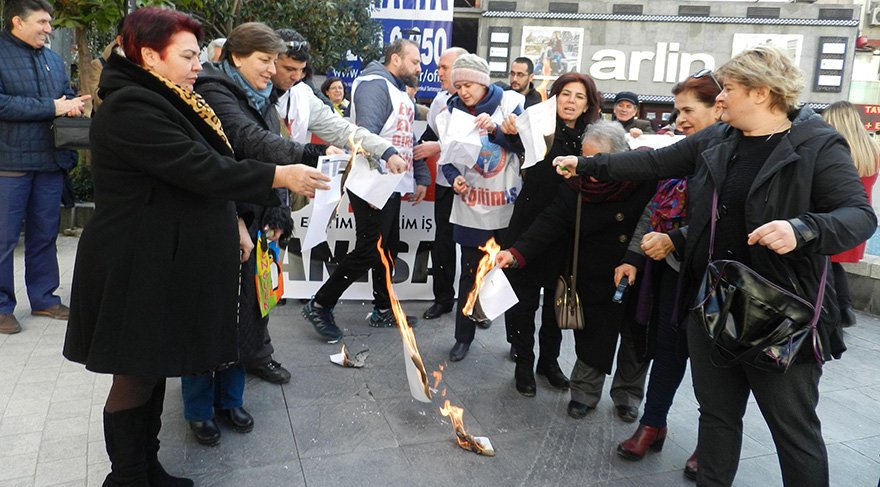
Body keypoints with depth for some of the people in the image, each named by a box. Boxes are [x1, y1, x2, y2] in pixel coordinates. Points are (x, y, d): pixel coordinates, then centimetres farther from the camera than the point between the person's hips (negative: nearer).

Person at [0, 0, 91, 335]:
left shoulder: (54, 60, 14)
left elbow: (68, 98, 20)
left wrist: (72, 106, -4)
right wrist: (52, 107, -17)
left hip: (50, 160, 6)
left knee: (45, 234, 13)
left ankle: (43, 298, 25)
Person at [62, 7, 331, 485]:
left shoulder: (169, 103, 14)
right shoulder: (131, 108, -19)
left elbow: (192, 174, 19)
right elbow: (199, 169, -27)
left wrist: (232, 223, 15)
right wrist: (280, 176, -24)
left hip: (165, 262, 10)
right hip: (136, 269, -10)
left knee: (154, 369, 16)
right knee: (136, 378, 2)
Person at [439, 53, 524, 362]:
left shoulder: (509, 103, -3)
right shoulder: (453, 111, 3)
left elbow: (524, 145, -8)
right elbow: (447, 159, 6)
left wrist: (496, 130, -24)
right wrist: (455, 179, -14)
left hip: (509, 205, -1)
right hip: (472, 206, 1)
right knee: (470, 273, 8)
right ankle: (464, 335, 23)